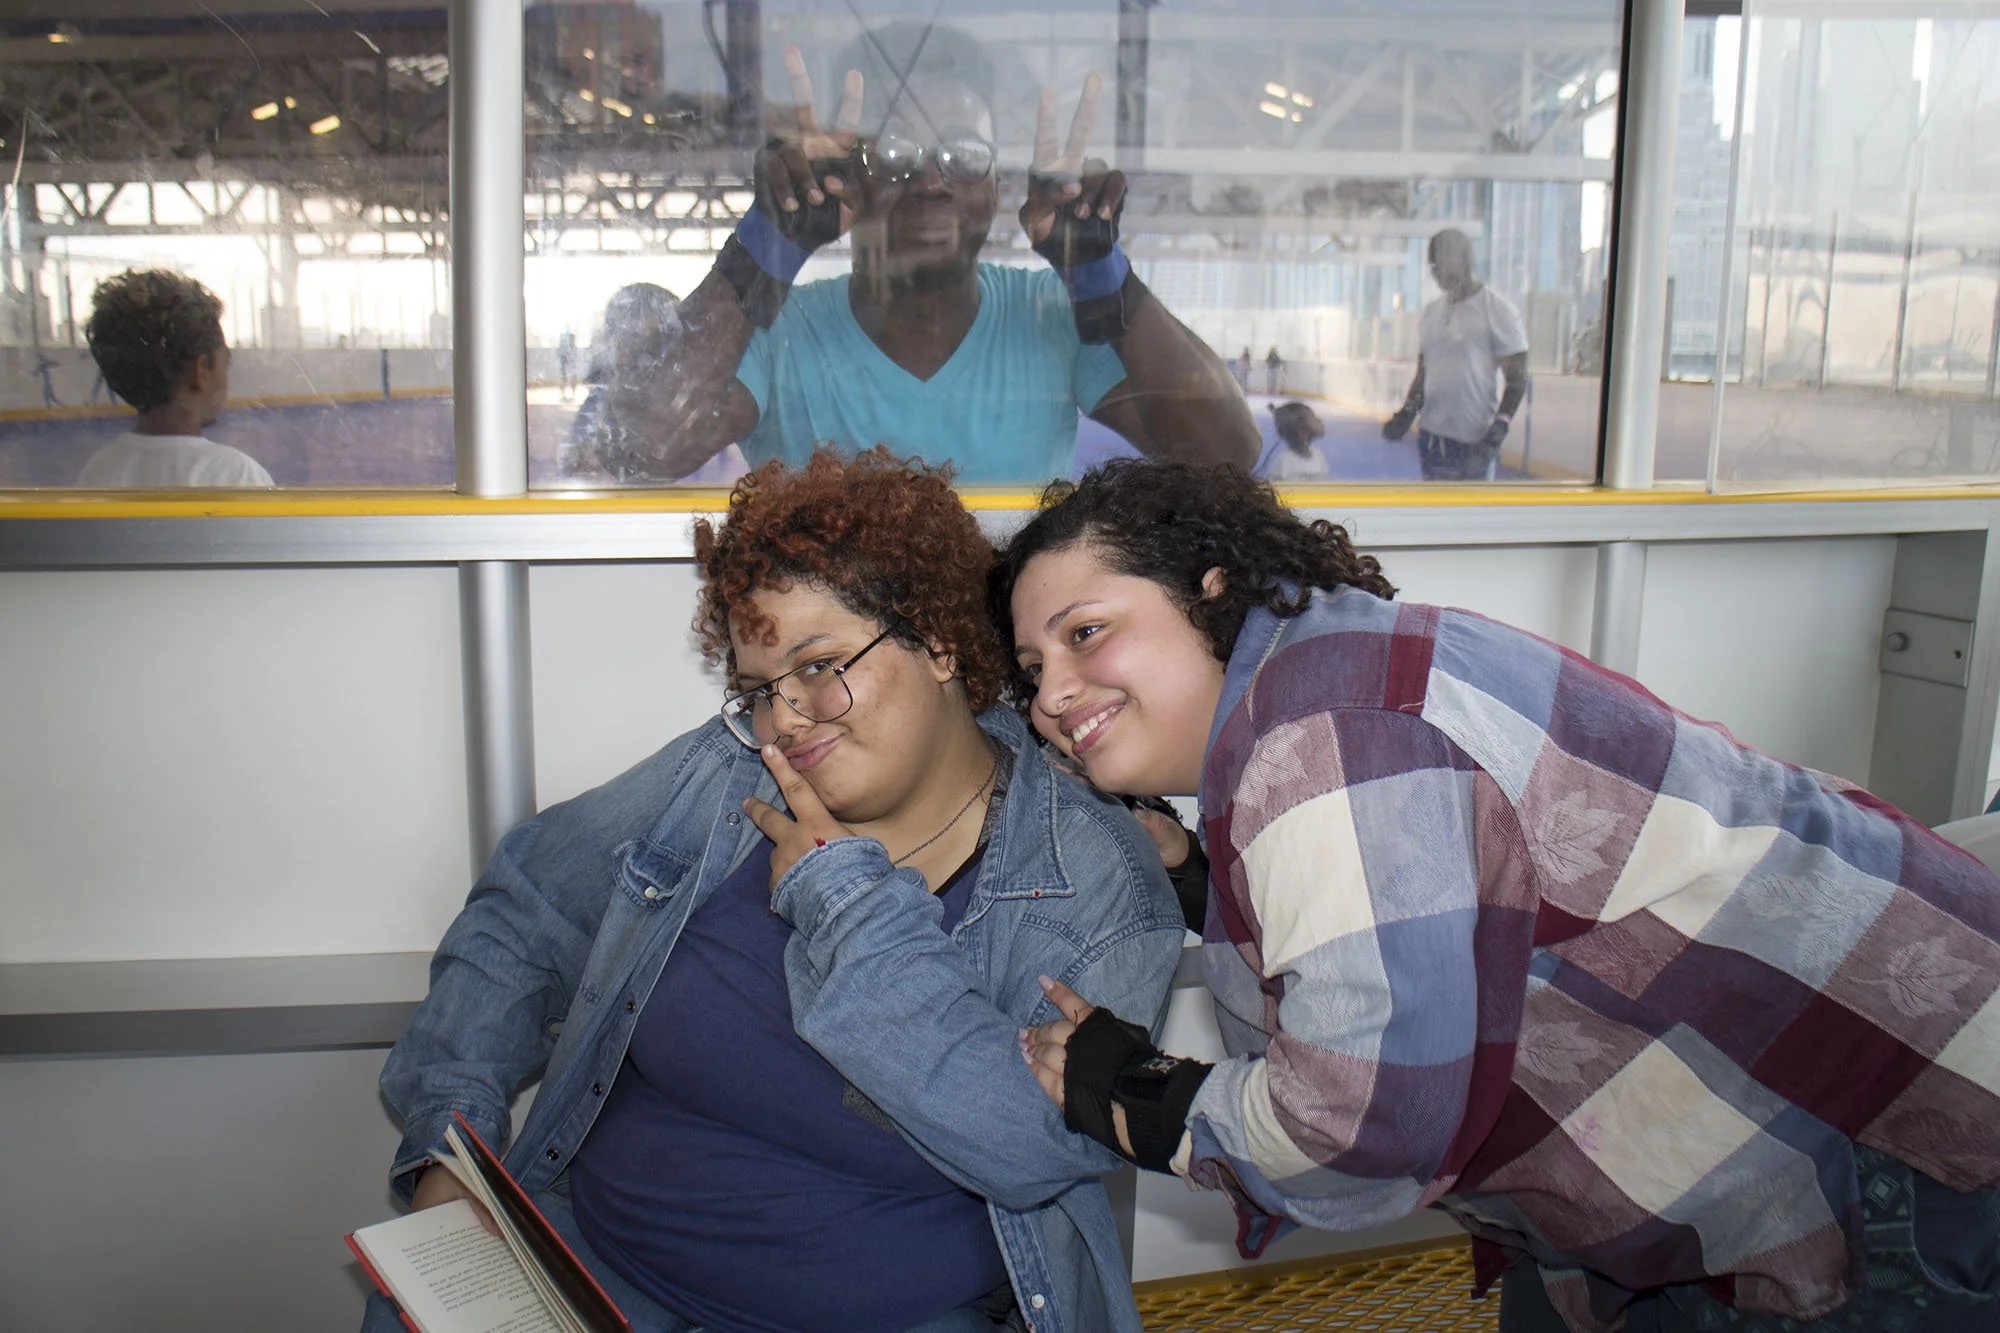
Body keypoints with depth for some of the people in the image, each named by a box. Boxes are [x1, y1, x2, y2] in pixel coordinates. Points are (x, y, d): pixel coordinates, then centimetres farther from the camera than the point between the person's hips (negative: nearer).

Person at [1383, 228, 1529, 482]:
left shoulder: (1498, 310, -7)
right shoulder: (1430, 313, 11)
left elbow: (1517, 380, -8)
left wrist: (1495, 435, -18)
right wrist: (1406, 413, 1)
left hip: (1473, 440, -6)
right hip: (1431, 435, 7)